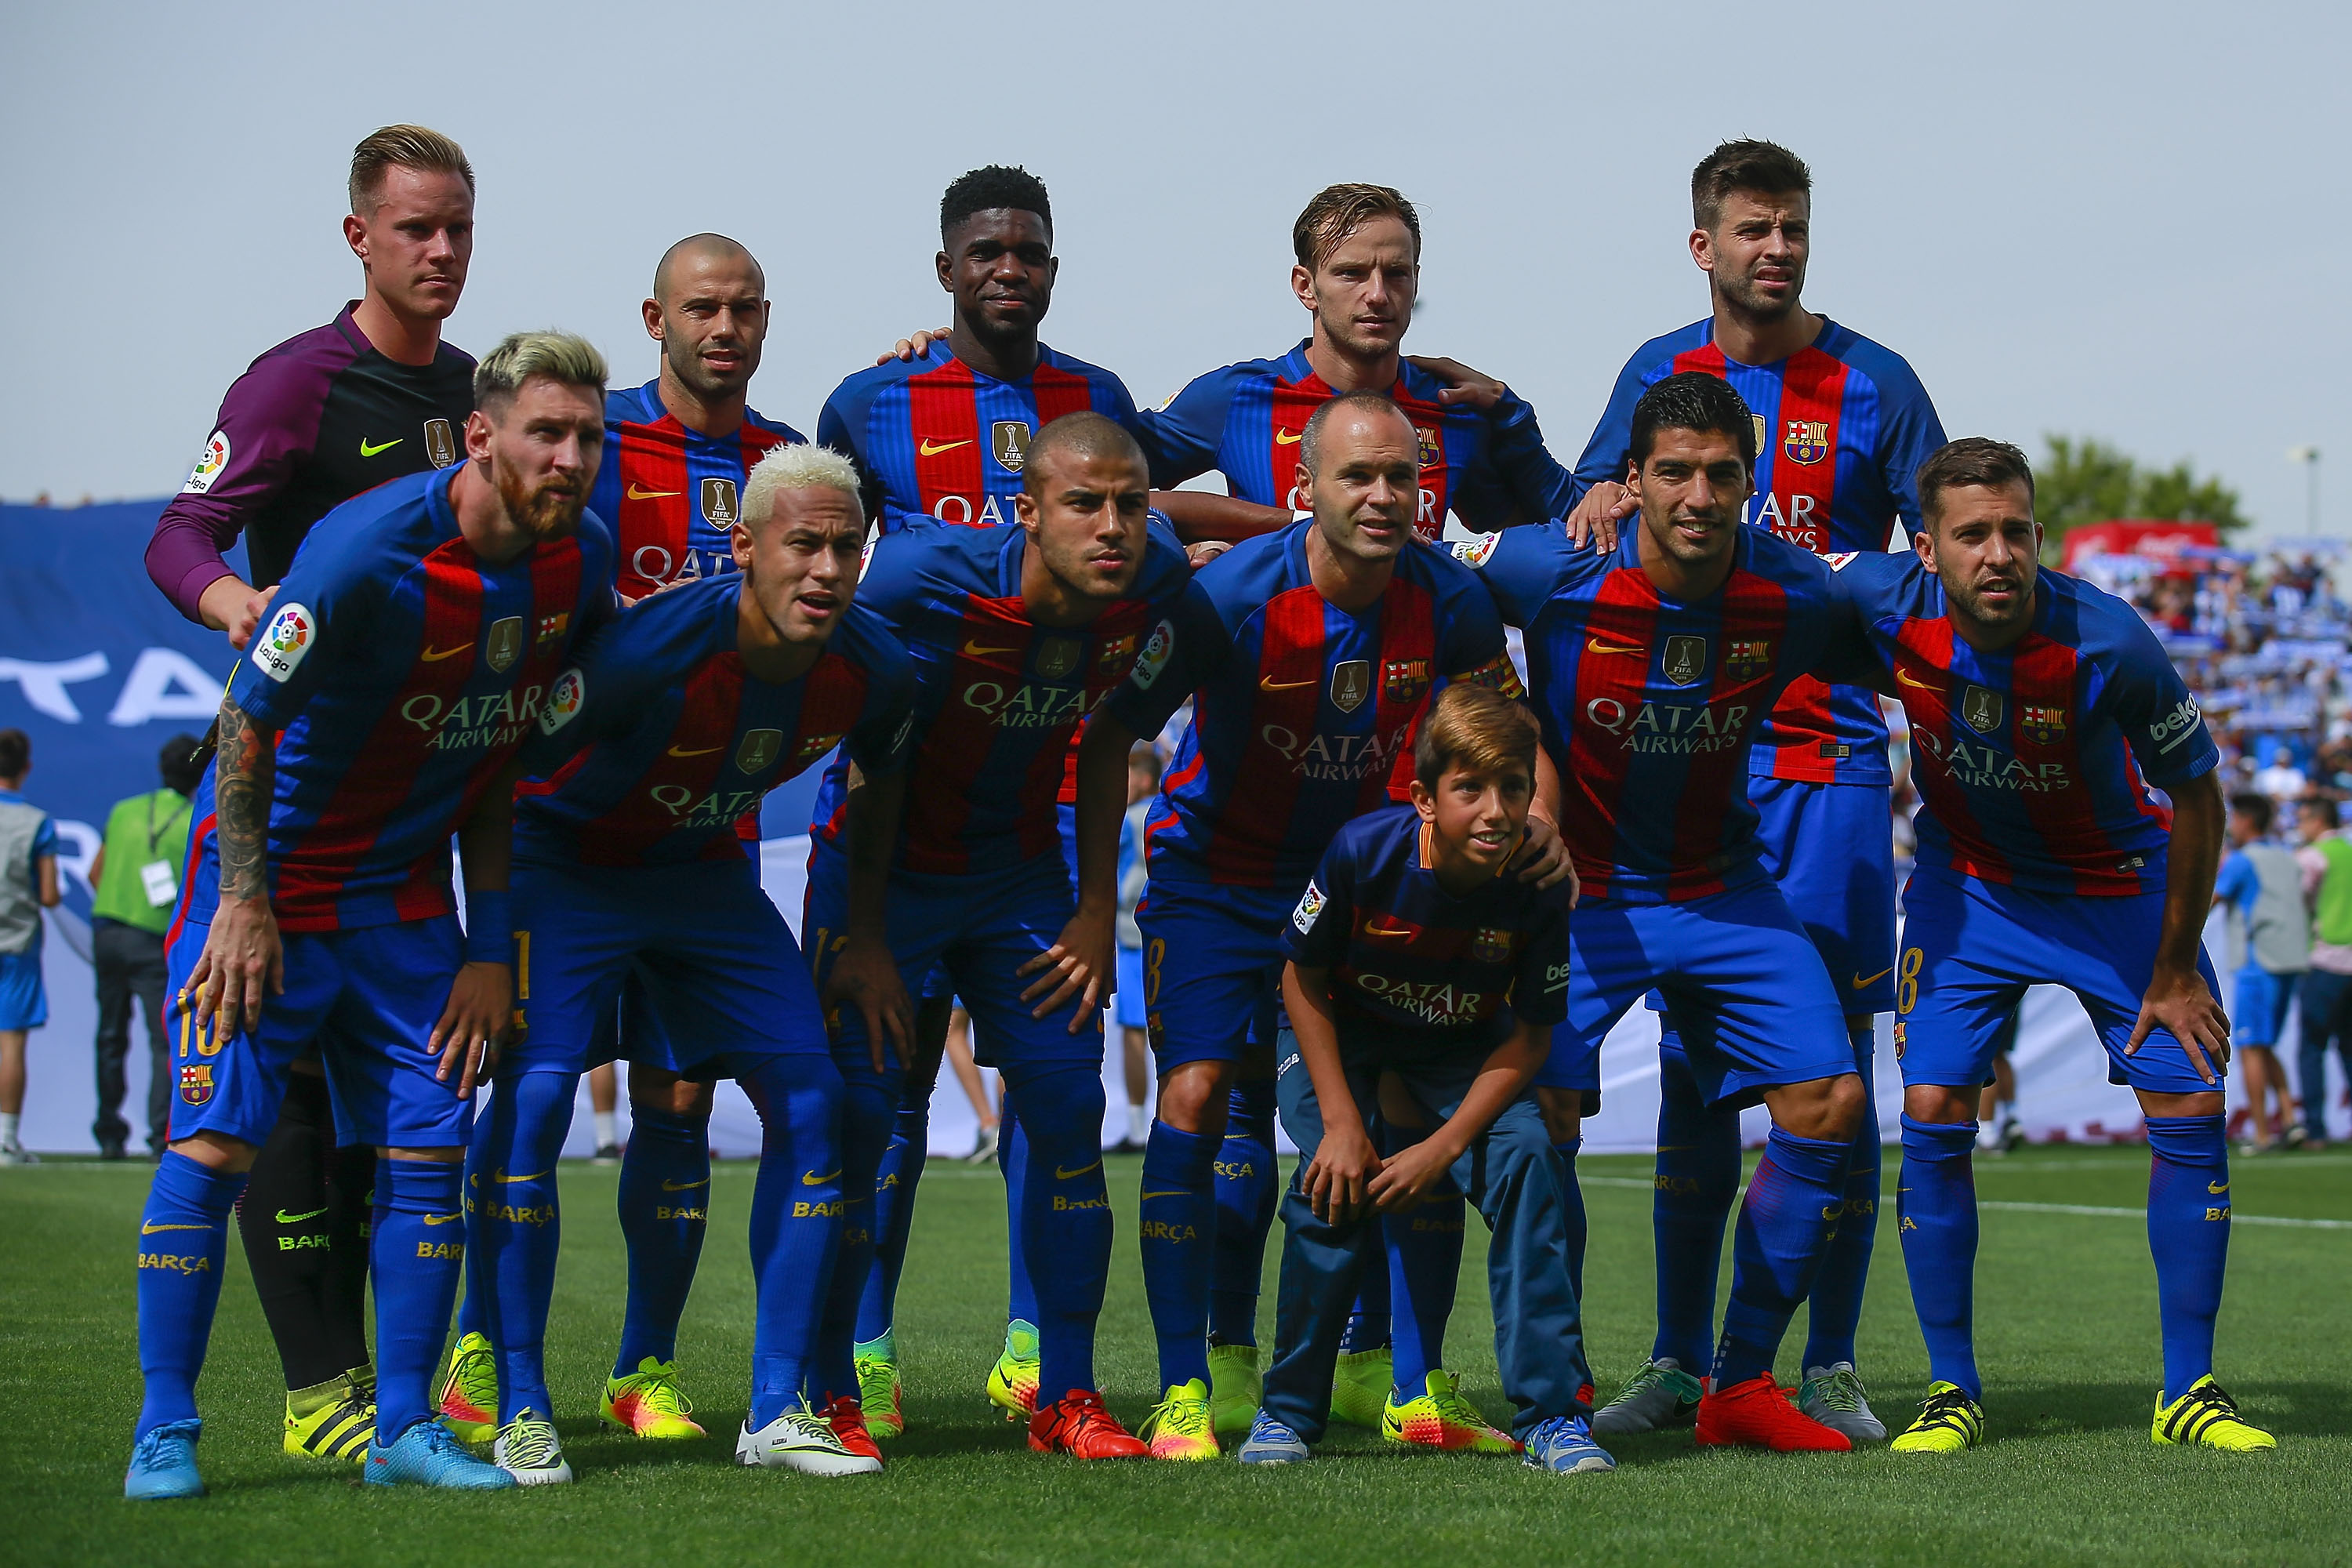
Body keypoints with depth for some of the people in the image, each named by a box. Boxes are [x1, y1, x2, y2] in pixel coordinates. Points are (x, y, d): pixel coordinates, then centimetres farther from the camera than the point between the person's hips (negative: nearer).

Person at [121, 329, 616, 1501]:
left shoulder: (582, 561, -6)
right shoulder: (368, 550, -25)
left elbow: (510, 753, 4)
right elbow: (248, 722, -16)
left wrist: (493, 946, 2)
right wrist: (245, 900, -13)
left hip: (407, 893, 5)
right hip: (272, 868, -5)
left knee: (428, 1149, 1)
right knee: (214, 1141, -9)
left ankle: (405, 1427, 11)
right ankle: (163, 1431, 1)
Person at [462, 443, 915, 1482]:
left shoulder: (871, 671, -15)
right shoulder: (649, 648, -33)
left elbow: (883, 797, 6)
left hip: (704, 871, 5)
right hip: (565, 861, -5)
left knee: (810, 1100, -5)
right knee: (533, 1095, -21)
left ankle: (779, 1407, 4)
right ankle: (519, 1409, -9)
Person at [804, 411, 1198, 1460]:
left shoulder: (1153, 589, -14)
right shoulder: (923, 580, -27)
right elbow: (873, 766, -16)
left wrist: (1094, 917, 2)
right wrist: (864, 938, -12)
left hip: (1019, 874, 4)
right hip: (883, 867, -4)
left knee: (1065, 1106, 0)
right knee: (856, 1111, -9)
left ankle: (1063, 1394, 11)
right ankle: (825, 1391, 5)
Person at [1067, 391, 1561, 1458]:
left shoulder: (1446, 600, -13)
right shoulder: (1232, 595, -23)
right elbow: (1109, 737, -16)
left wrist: (1538, 827, -18)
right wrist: (1097, 906, -19)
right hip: (1213, 875, -4)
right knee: (1197, 1096, -16)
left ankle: (1371, 1360, 20)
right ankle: (1187, 1388, -12)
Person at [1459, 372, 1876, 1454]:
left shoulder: (1794, 595, -12)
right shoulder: (1553, 572, -20)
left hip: (1723, 887, 3)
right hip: (1574, 886, -3)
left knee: (1829, 1102, -8)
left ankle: (1741, 1382, 5)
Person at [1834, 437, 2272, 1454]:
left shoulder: (2109, 644, -31)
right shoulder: (1888, 606, -25)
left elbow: (2195, 796, -16)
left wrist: (2174, 970, -11)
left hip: (2117, 884, -1)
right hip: (1966, 883, 1)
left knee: (2190, 1110, -8)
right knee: (1933, 1116, -10)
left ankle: (2188, 1392, 5)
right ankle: (1952, 1391, 3)